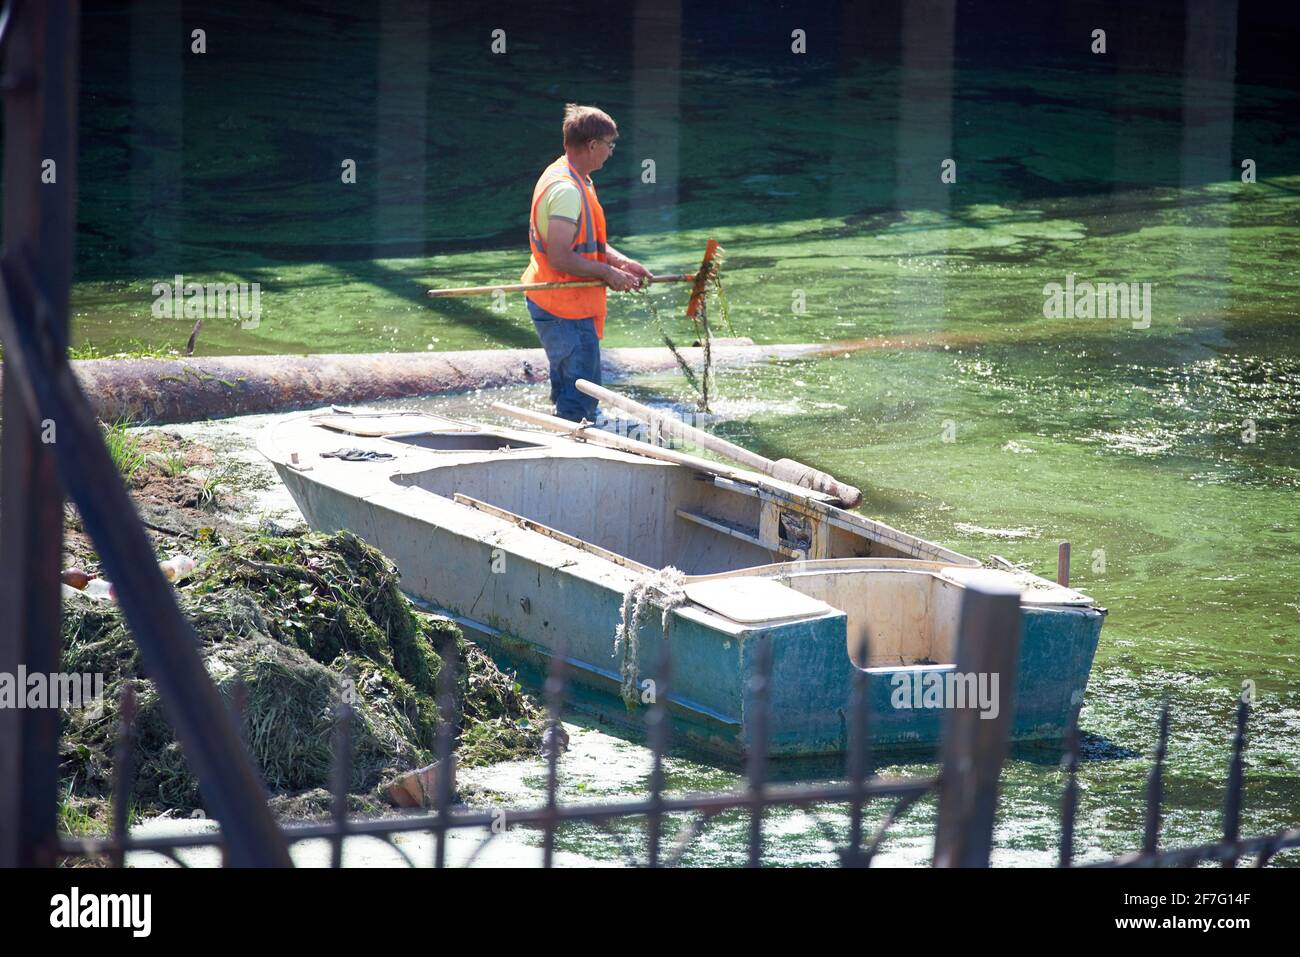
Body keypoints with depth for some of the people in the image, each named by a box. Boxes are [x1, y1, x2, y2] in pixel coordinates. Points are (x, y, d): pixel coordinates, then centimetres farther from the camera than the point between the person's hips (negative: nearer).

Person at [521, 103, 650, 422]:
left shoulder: (576, 180, 13)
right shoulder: (567, 190, -22)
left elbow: (587, 242, 22)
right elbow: (560, 258, -28)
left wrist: (622, 263, 7)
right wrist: (609, 273, -17)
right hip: (566, 311, -11)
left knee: (567, 394, 21)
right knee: (581, 404, -9)